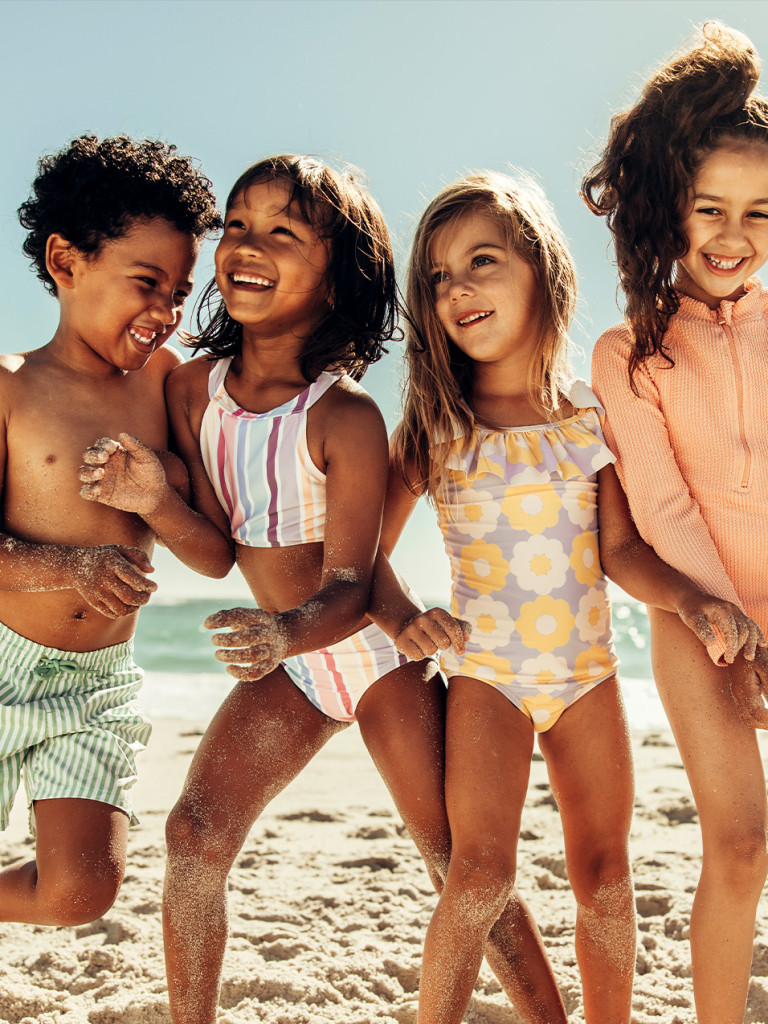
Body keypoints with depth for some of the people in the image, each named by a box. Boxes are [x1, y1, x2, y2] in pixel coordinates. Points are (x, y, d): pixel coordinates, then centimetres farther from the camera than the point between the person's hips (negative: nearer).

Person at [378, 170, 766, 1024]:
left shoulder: (592, 417, 0)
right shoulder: (434, 427, -5)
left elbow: (621, 550, -1)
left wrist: (689, 599, -18)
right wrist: (398, 619, -22)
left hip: (586, 669, 3)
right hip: (485, 671, -3)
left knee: (605, 876, 10)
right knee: (482, 869, -17)